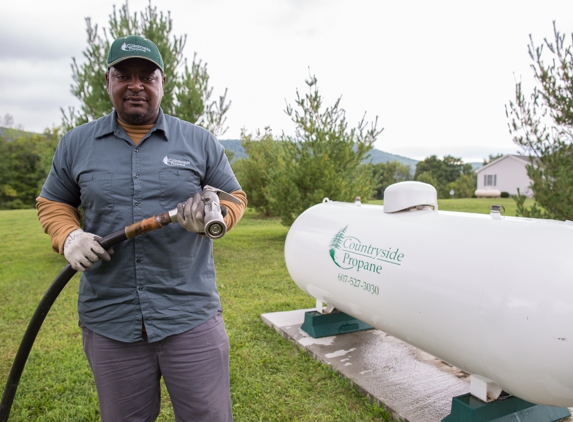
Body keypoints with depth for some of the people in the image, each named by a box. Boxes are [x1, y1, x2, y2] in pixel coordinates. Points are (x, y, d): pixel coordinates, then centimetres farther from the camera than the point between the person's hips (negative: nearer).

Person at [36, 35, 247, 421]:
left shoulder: (200, 142, 3)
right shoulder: (76, 144, 8)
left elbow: (235, 198, 8)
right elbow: (53, 203, 17)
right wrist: (69, 237, -4)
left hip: (191, 317, -1)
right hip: (108, 322, 2)